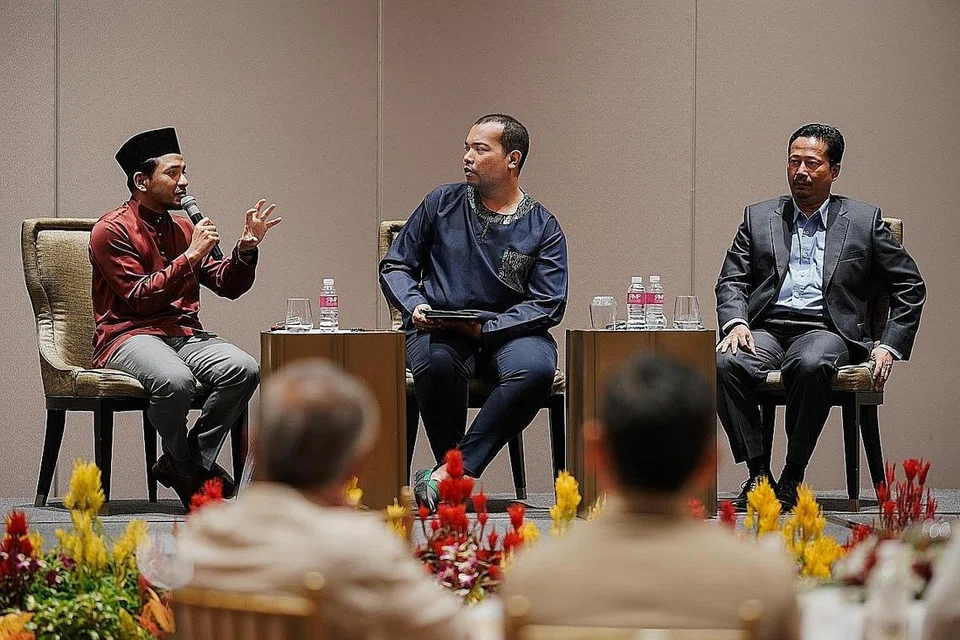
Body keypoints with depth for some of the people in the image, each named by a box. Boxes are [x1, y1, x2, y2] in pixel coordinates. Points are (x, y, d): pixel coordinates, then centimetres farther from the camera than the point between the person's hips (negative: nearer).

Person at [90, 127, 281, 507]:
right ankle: (182, 463, -9)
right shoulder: (112, 230, -3)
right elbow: (141, 297, -13)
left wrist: (246, 248, -1)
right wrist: (191, 256, -14)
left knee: (244, 370, -24)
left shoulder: (182, 229, 18)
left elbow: (228, 286, 17)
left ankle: (195, 463, -12)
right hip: (129, 335, -6)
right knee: (176, 380, -38)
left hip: (184, 333, 6)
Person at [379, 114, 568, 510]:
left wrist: (485, 328, -15)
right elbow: (395, 266, 16)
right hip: (439, 330, 0)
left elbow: (548, 304, -2)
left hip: (507, 333, 0)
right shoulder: (442, 204, 12)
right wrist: (414, 306, -5)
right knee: (436, 361, -37)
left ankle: (452, 471, -33)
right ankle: (455, 471, -20)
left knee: (535, 369, -36)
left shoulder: (542, 228, 6)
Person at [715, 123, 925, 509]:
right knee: (724, 363, -32)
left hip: (826, 330, -2)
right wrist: (735, 322, -8)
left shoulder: (864, 221, 13)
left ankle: (793, 477, -27)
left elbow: (910, 287, 14)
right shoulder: (758, 217, 19)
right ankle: (758, 472, -23)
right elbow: (731, 280, 13)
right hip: (766, 330, 2)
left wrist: (890, 346, 2)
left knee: (810, 365, -39)